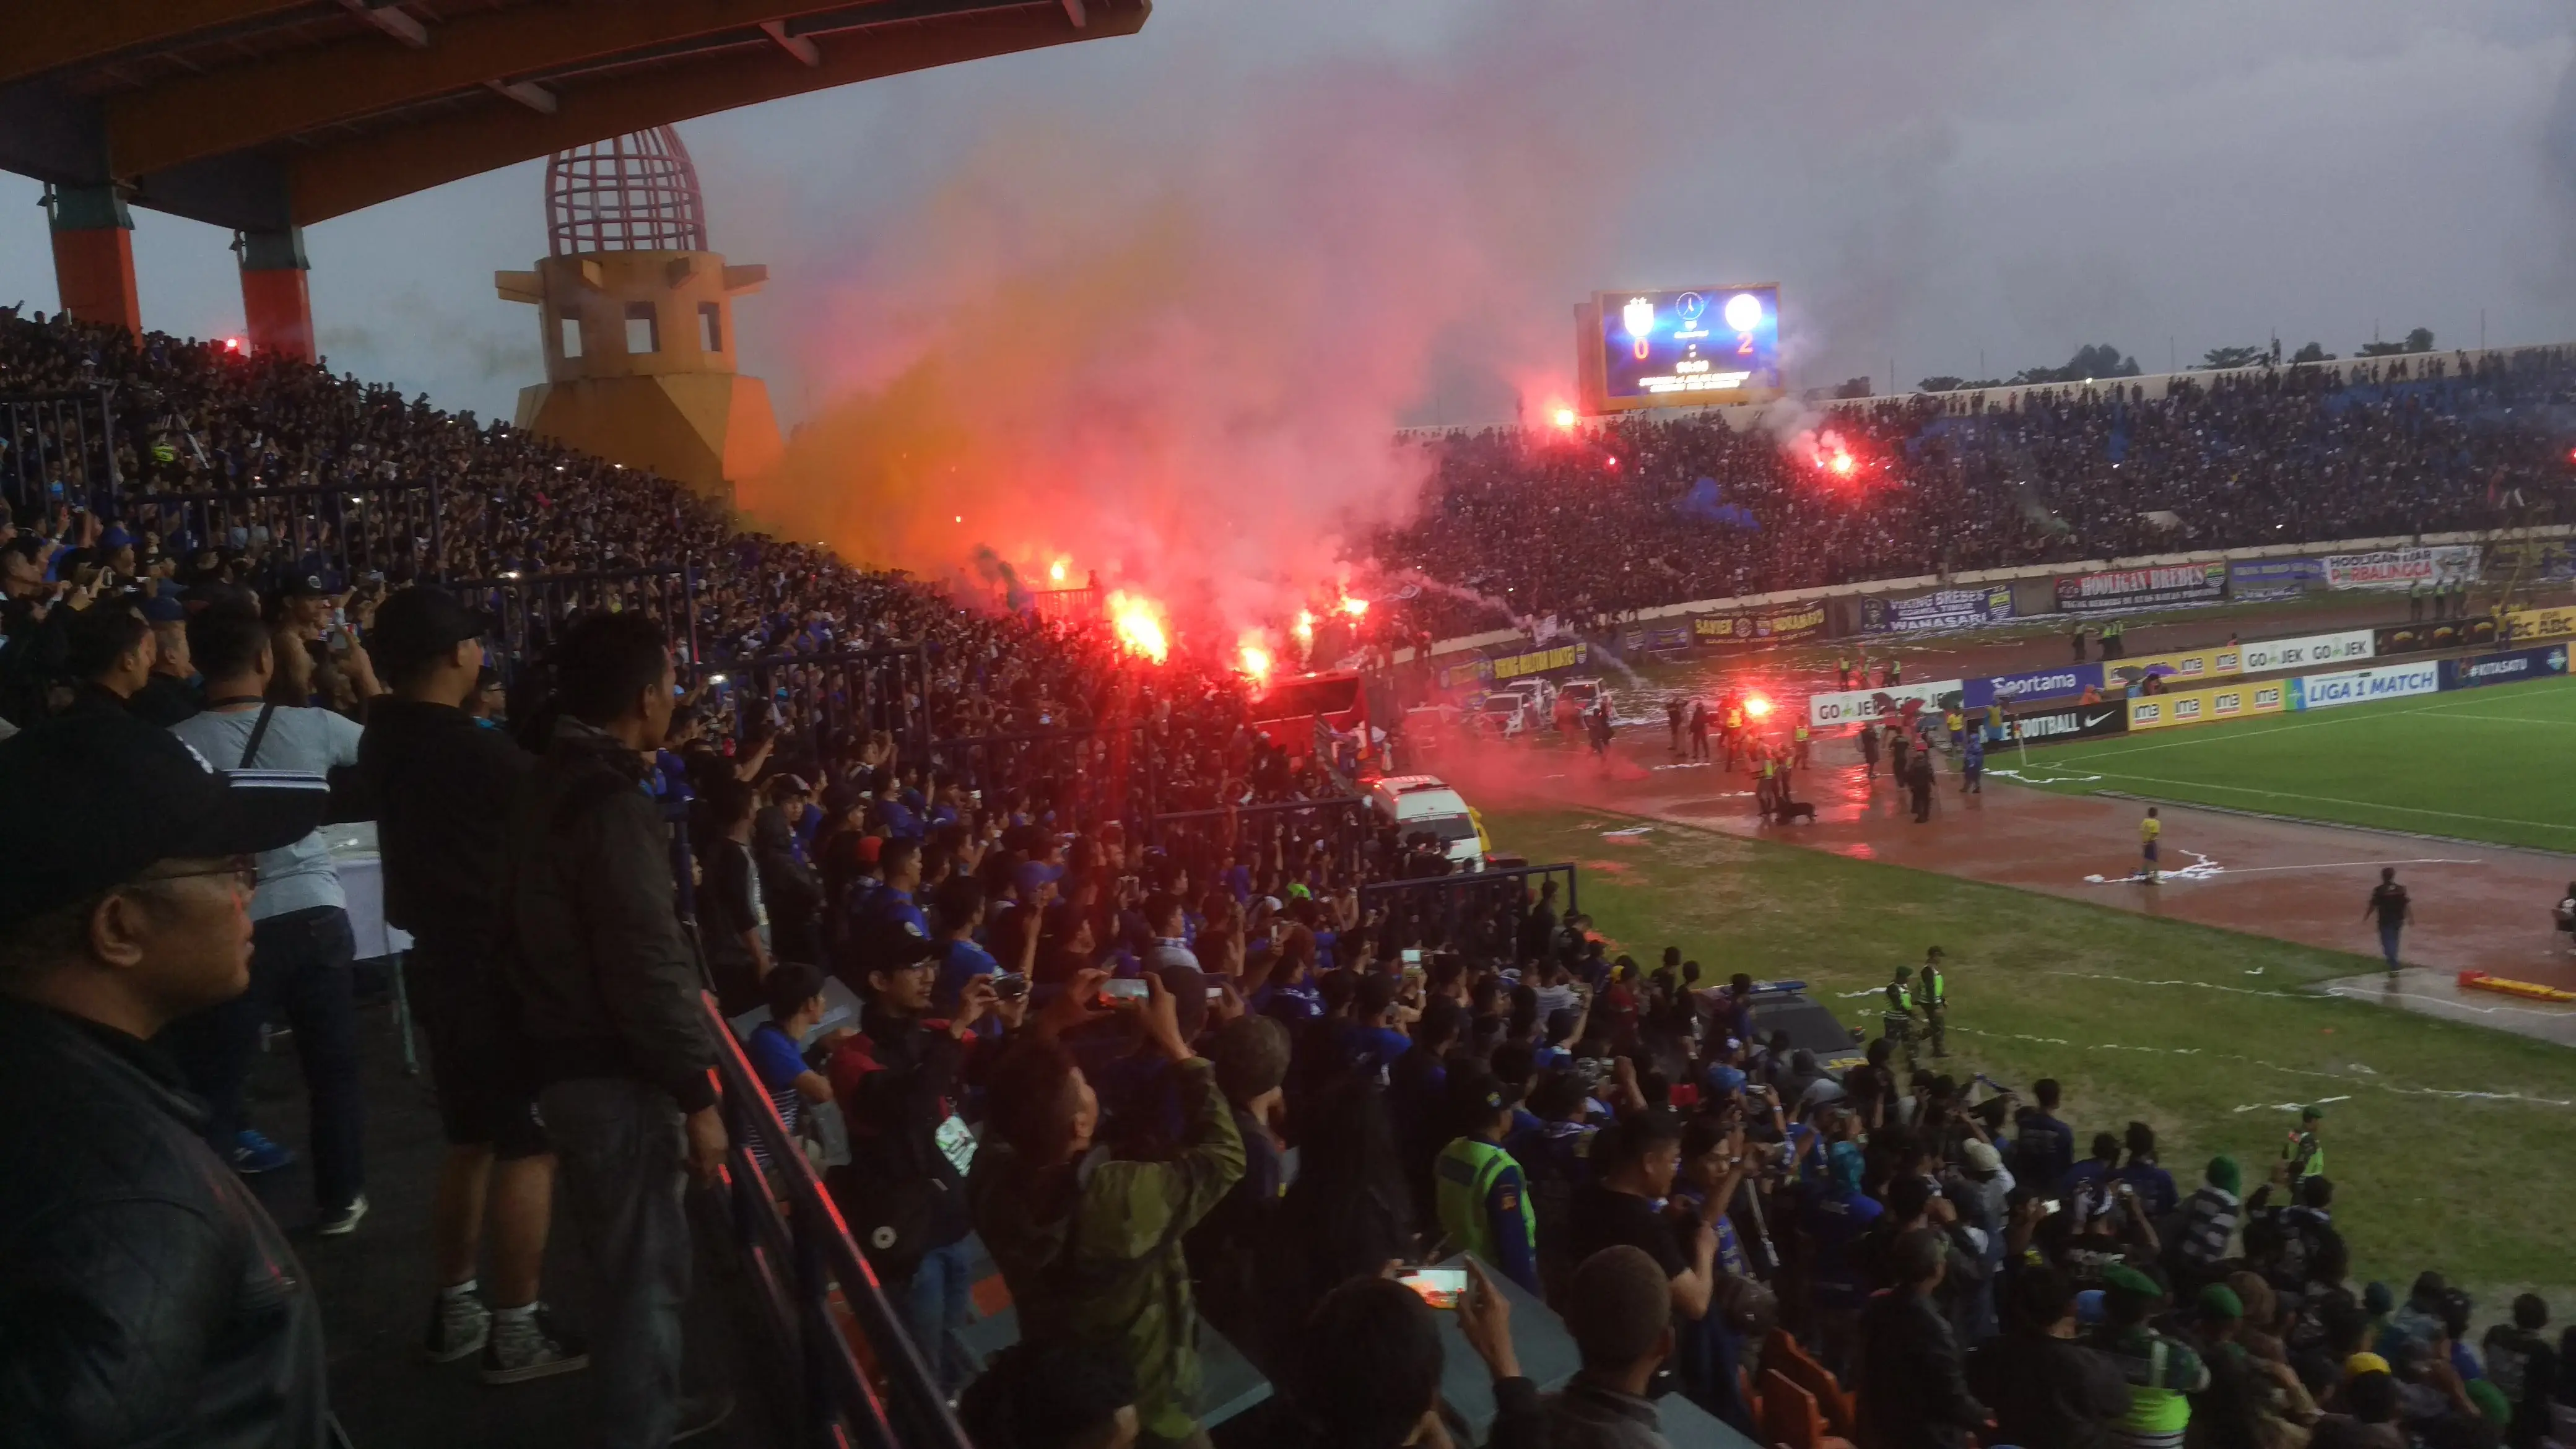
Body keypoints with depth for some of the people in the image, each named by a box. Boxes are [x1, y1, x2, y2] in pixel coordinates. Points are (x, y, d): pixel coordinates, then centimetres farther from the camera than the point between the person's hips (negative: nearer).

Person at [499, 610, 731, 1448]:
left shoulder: (550, 783, 8)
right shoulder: (611, 803, -23)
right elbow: (649, 967, -25)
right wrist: (698, 1094, -20)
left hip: (565, 1054, 10)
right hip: (613, 1071, -10)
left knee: (634, 1250, 23)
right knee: (646, 1262, 3)